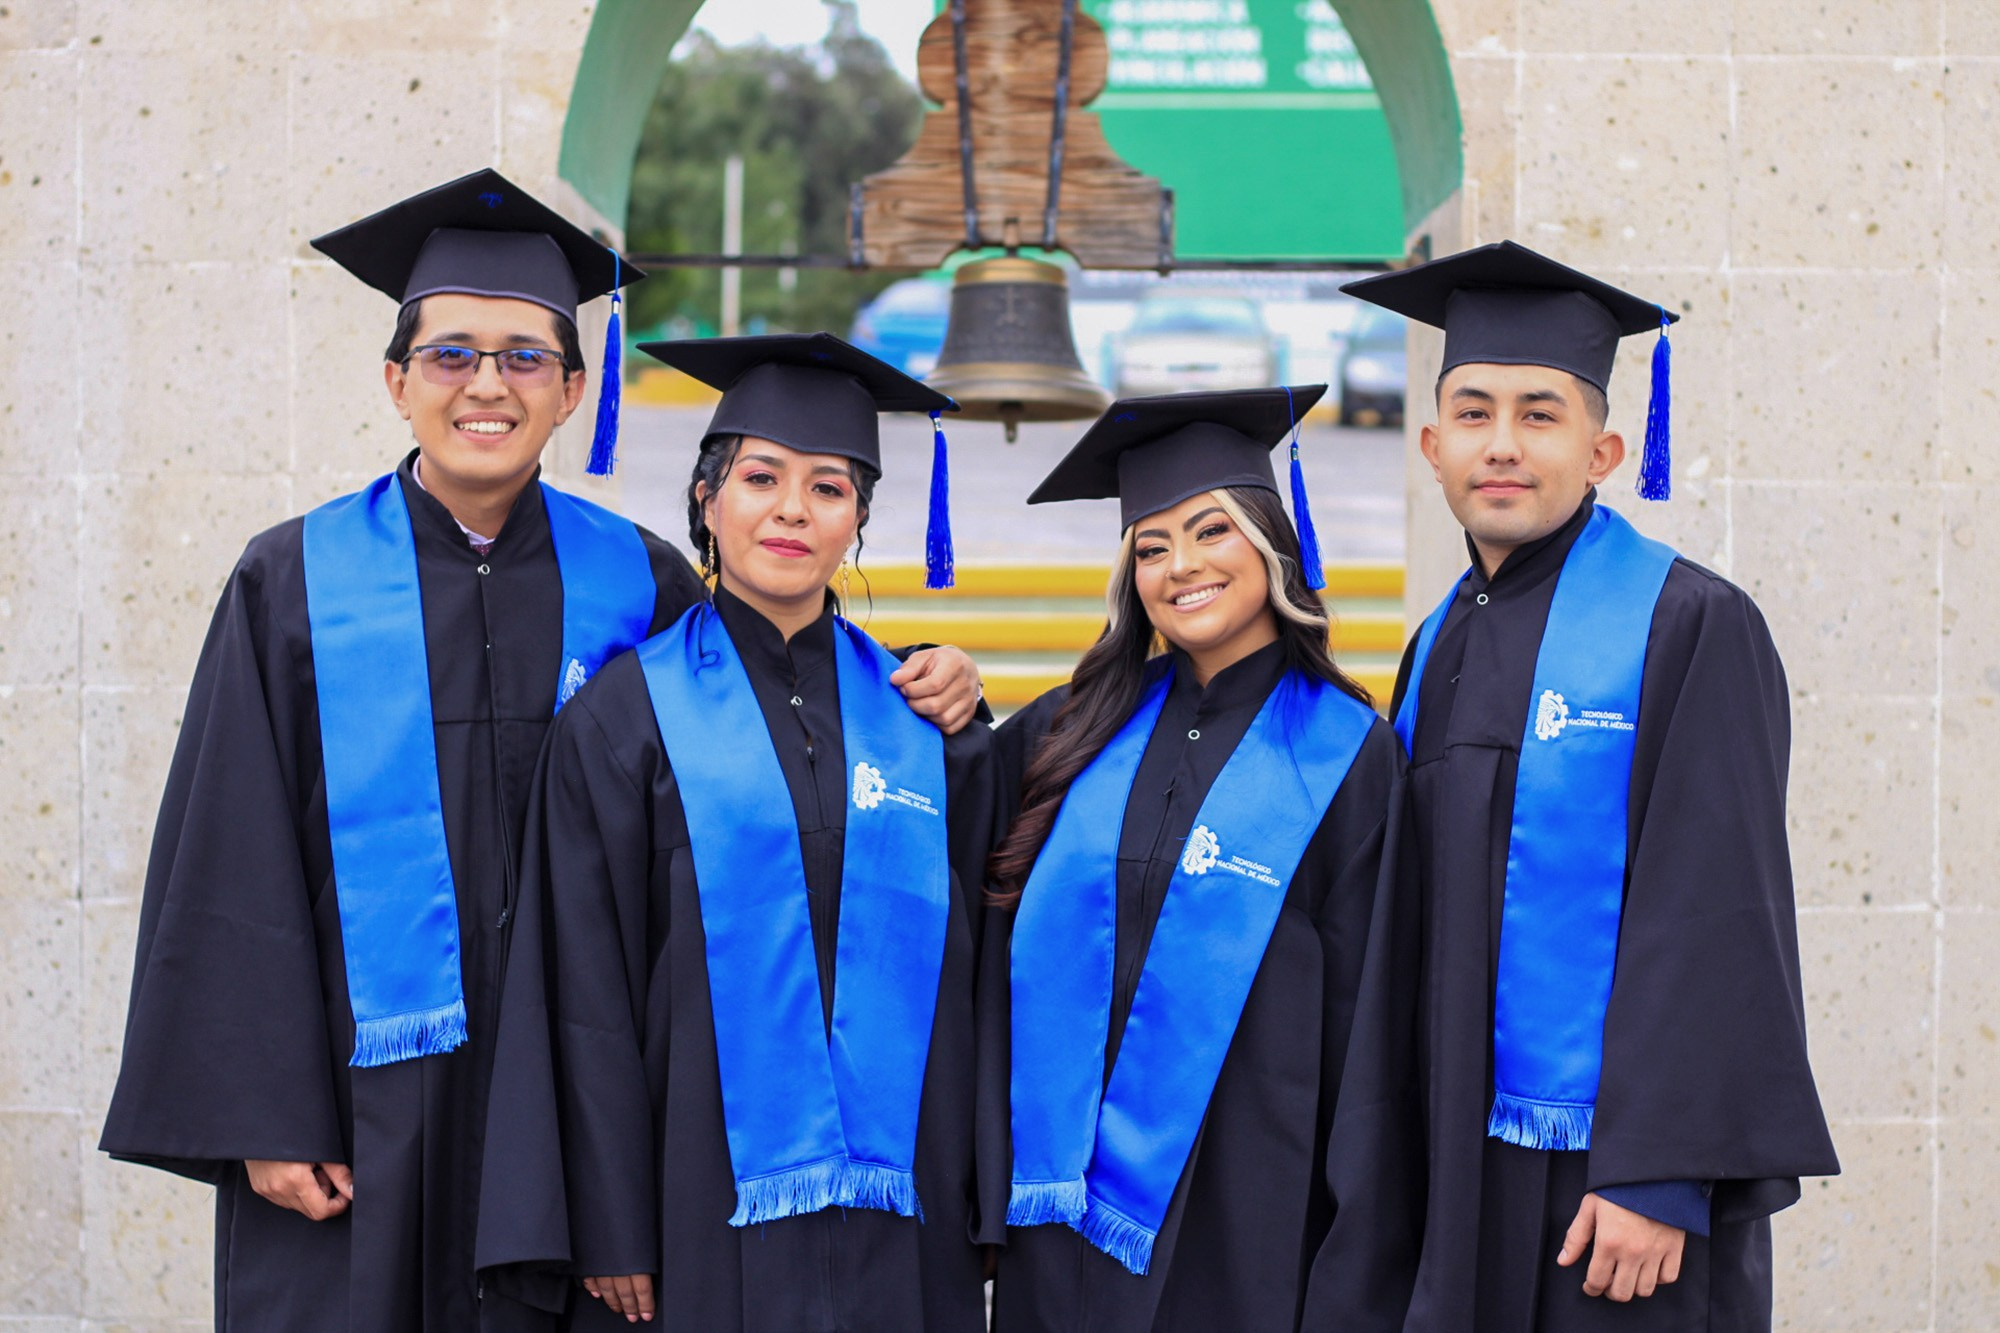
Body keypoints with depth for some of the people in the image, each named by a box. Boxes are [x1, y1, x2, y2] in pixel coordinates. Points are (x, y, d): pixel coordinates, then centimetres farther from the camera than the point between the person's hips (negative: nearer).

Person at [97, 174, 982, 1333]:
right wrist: (262, 1118, -9)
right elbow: (233, 877, -2)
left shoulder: (637, 584, 5)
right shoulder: (295, 584, 0)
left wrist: (925, 700, -6)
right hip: (362, 1114, -1)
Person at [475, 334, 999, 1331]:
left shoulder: (918, 716, 9)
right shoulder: (628, 714, 0)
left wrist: (982, 1209, 4)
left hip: (895, 1214, 3)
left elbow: (966, 966, 10)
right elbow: (585, 994, -3)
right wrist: (607, 1233, -9)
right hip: (702, 1205, -3)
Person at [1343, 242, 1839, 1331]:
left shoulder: (1689, 628, -8)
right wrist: (1411, 1161, 10)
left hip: (1624, 1162, -6)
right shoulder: (1439, 653, 13)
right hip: (1468, 1172, 6)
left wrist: (1659, 1177, -20)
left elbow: (1717, 917, -14)